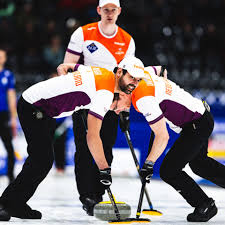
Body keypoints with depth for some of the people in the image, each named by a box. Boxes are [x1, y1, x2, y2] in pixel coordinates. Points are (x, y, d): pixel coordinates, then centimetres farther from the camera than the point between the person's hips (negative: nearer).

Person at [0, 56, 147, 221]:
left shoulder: (101, 72, 6)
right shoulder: (105, 94, -22)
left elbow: (62, 68, 18)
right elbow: (92, 136, -25)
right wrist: (104, 169, -21)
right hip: (32, 108, -10)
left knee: (41, 159, 12)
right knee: (43, 161, -15)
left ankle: (16, 204, 18)